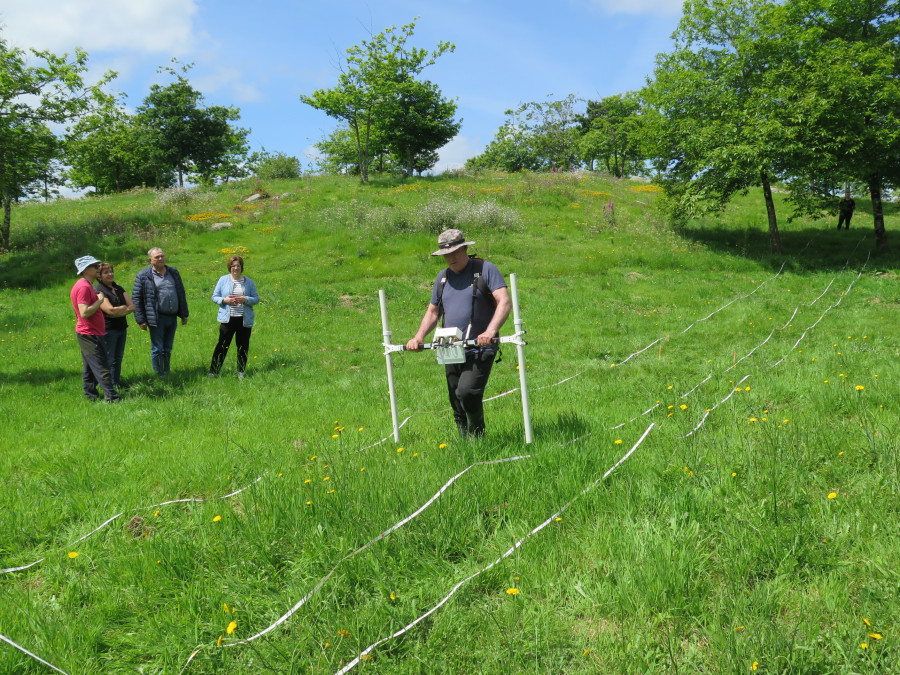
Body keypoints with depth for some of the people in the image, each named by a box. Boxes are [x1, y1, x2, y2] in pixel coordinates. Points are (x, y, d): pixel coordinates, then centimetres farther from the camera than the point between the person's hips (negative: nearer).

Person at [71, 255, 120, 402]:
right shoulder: (84, 287, -18)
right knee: (102, 368, -10)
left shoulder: (85, 285, 15)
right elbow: (84, 313, -25)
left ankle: (91, 395, 21)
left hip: (88, 333, 11)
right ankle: (111, 398, -10)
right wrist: (99, 301, -18)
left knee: (89, 367, 15)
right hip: (90, 334, -11)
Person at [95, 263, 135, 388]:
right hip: (108, 329, -7)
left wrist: (119, 311, -12)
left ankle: (118, 384, 23)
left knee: (118, 358, 14)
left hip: (122, 328, 7)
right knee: (109, 360, -2)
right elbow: (110, 310, -20)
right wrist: (126, 308, -5)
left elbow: (132, 306, 5)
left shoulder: (119, 289, 13)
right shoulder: (99, 291, -10)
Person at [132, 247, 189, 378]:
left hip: (172, 317, 5)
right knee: (157, 350, -1)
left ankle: (166, 375, 21)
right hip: (157, 318, -5)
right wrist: (141, 320, -7)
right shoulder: (143, 276, -3)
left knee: (167, 349, 13)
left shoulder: (174, 272, 12)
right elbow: (136, 298, -3)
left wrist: (184, 314, 16)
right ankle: (159, 377, 8)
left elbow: (181, 294, 19)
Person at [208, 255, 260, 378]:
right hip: (227, 319, -1)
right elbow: (214, 297, 7)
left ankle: (241, 372, 19)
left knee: (243, 346, 7)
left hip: (244, 320, 1)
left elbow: (256, 298, 6)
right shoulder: (223, 280, 5)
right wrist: (224, 300, -14)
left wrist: (245, 299, -14)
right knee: (222, 345, -4)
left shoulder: (248, 281, 7)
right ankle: (213, 371, 2)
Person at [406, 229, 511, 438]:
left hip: (480, 350, -6)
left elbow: (504, 302, -12)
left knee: (467, 392, -22)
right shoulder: (442, 277, 16)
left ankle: (478, 437, -1)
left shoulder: (485, 269, -1)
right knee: (457, 405, 7)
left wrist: (490, 331, -28)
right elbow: (432, 312, 22)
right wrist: (419, 337, 5)